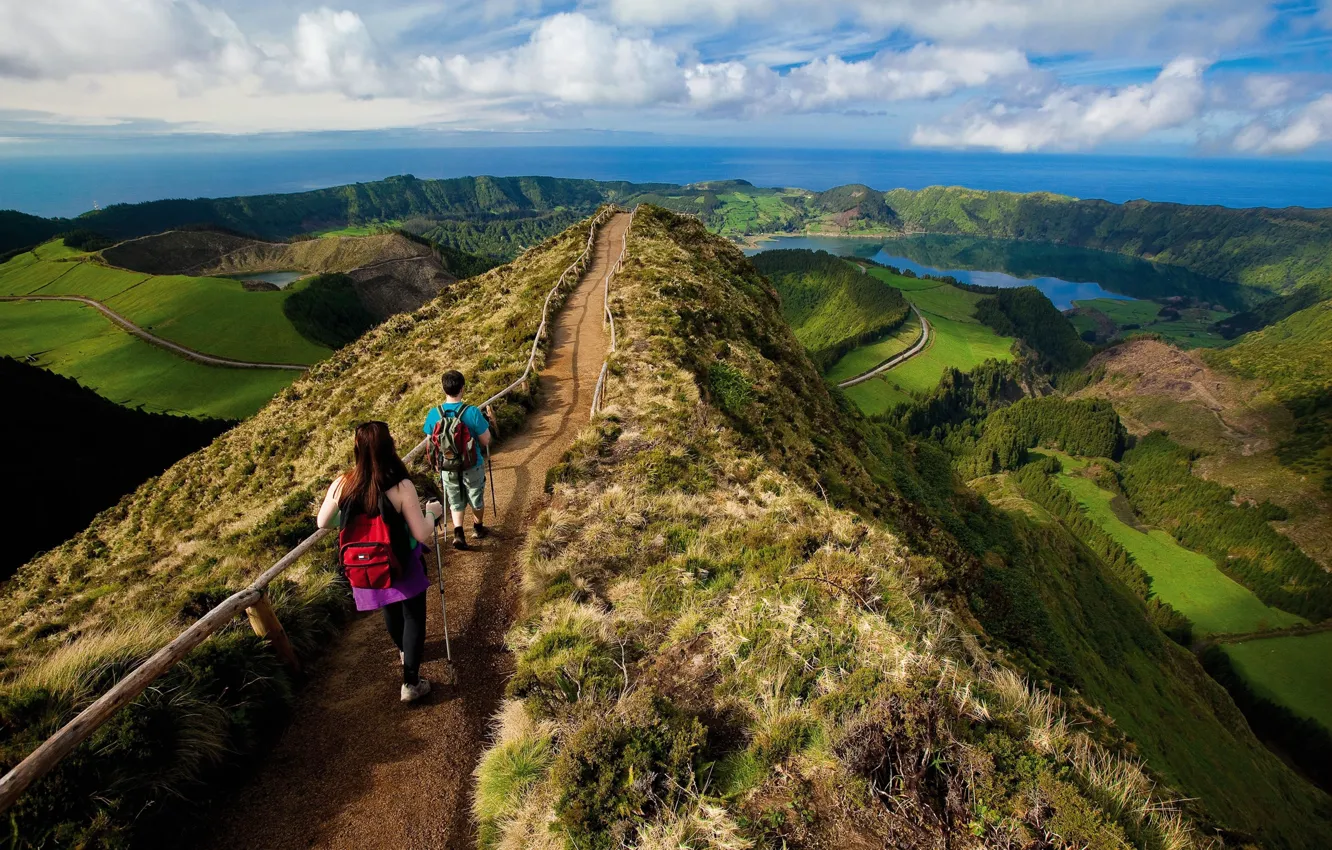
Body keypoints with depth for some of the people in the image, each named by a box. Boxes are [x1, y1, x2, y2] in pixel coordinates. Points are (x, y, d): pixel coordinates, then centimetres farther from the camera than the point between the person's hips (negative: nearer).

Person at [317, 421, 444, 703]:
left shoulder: (341, 484, -16)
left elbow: (323, 523, -1)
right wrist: (432, 512, -5)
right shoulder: (400, 486, -27)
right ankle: (411, 683, 18)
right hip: (402, 567, -4)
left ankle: (404, 651, 56)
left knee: (390, 611, 29)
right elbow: (422, 534, -24)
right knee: (413, 617, 15)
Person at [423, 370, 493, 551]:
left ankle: (458, 532, 1)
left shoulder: (434, 414, -12)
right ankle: (478, 527, 43)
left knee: (456, 502, 20)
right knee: (476, 499, 22)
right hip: (472, 466, -2)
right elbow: (485, 441, -14)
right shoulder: (472, 412, -22)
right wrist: (487, 423, 5)